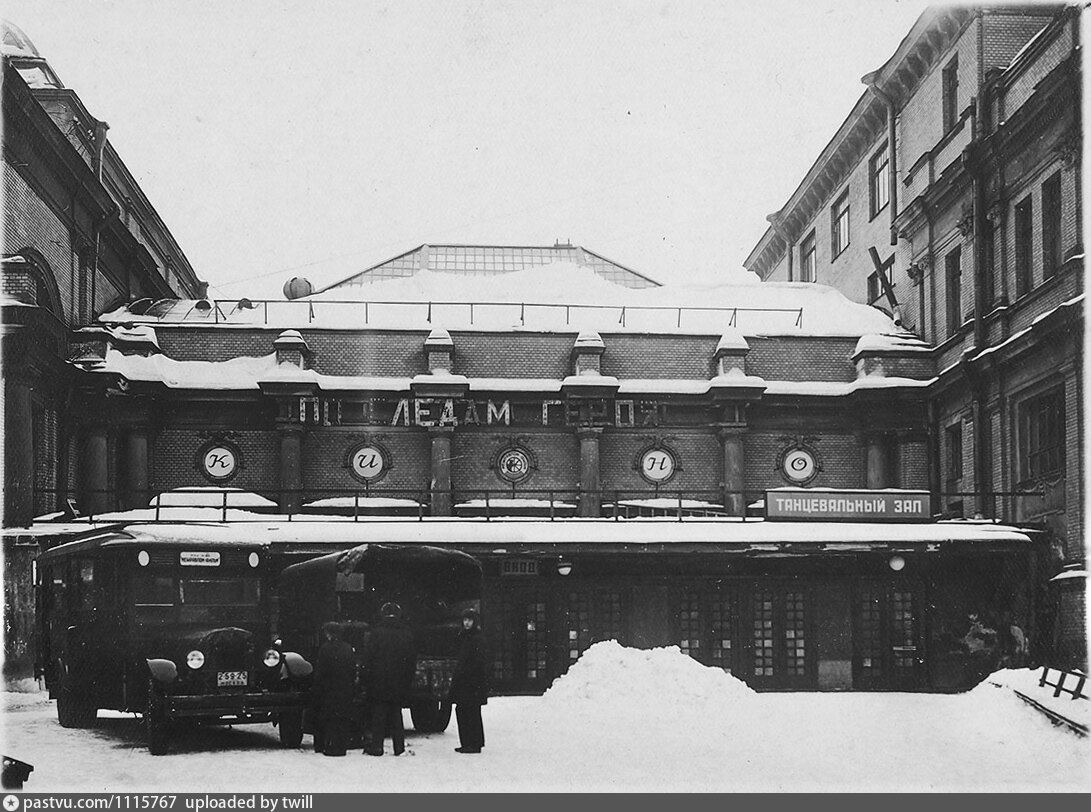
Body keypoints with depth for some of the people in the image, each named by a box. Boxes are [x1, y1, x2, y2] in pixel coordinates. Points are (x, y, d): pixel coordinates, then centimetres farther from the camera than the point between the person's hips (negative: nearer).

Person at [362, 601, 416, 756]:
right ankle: (399, 746, 9)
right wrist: (408, 681, 15)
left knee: (378, 714, 3)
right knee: (396, 715, 11)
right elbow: (412, 660, 8)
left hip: (379, 683, -3)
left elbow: (368, 658, -7)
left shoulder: (377, 633, -9)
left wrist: (366, 680, 1)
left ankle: (376, 746, 1)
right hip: (399, 684, 3)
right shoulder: (406, 634, 2)